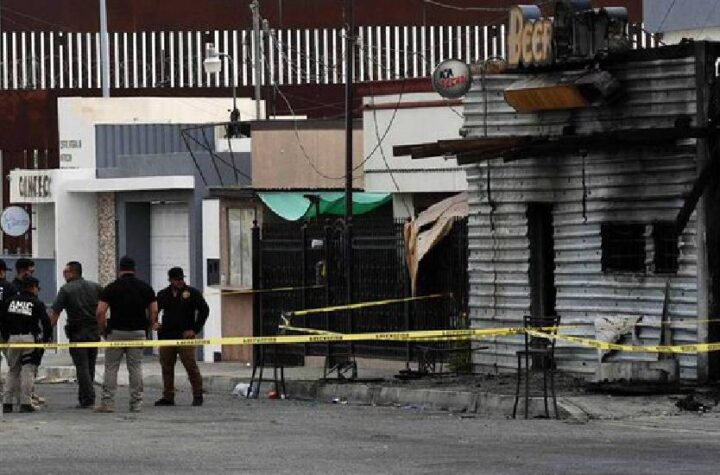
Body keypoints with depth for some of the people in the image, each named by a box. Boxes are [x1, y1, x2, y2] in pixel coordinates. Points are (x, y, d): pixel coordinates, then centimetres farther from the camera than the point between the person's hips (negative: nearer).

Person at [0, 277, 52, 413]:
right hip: (29, 338, -4)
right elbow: (46, 322, -6)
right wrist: (46, 339, 8)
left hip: (12, 338, 4)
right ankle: (25, 403, -8)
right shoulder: (37, 303, -3)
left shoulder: (12, 301, 9)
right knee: (28, 370, -2)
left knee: (13, 370, 12)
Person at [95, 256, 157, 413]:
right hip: (138, 332, 2)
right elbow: (154, 310, 3)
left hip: (116, 332, -2)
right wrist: (153, 324, 18)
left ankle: (108, 403, -2)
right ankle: (136, 403, 5)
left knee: (111, 368, 2)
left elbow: (100, 312, -8)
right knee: (136, 368, 6)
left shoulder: (111, 288, -3)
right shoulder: (145, 287, 5)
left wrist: (102, 330, 4)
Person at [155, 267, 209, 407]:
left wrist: (194, 330, -7)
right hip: (166, 336, 4)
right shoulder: (163, 295, 12)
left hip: (185, 336, -4)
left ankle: (198, 396, 2)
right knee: (166, 368, 5)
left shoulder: (192, 293, 1)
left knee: (191, 366, -6)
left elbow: (204, 310, -2)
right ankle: (168, 397, 11)